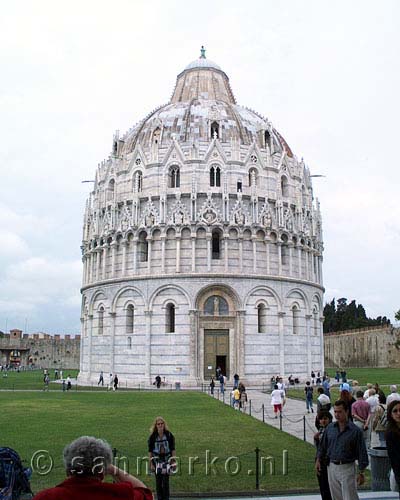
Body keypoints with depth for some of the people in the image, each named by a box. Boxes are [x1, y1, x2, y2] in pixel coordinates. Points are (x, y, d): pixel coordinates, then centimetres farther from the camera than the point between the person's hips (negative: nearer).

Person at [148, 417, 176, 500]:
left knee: (166, 480, -4)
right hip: (157, 460, 0)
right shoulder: (153, 436, -7)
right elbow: (150, 451, -2)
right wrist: (151, 463, -4)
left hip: (167, 459, 0)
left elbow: (173, 449, 1)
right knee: (158, 481, 2)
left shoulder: (169, 435, -6)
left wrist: (173, 461, -2)